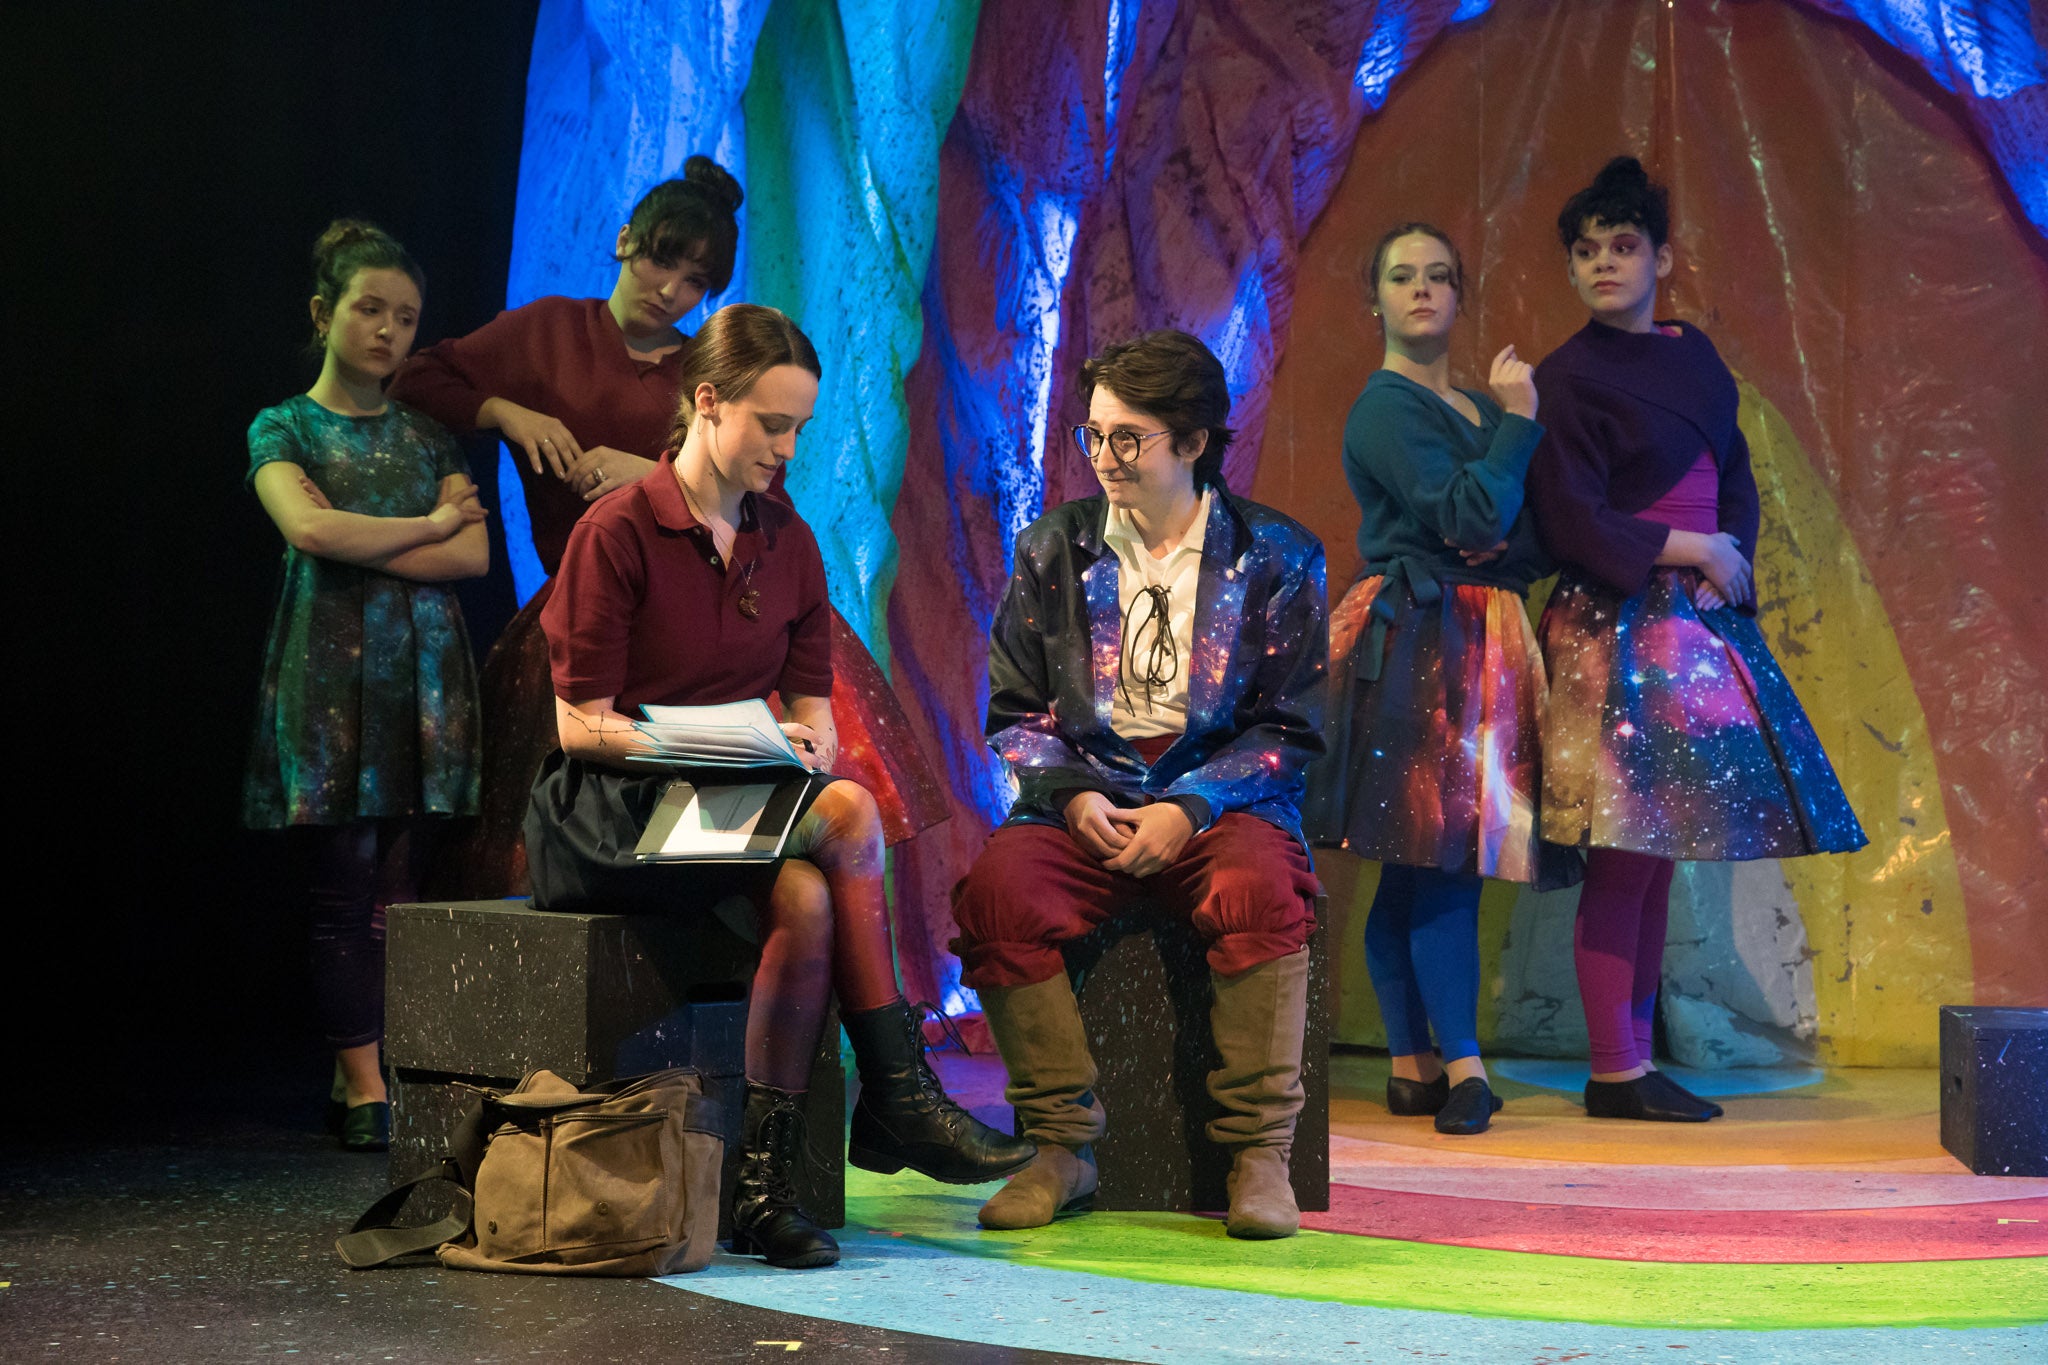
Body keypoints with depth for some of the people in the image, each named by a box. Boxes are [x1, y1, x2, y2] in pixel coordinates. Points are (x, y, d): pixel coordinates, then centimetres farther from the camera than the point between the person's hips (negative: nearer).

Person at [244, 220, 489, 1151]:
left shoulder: (428, 440, 16)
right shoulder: (283, 430, 6)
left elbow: (472, 557, 2)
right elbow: (308, 530, -13)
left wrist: (359, 543, -8)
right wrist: (430, 524, -5)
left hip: (422, 672, 3)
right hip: (328, 668, -3)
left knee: (400, 883, -1)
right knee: (345, 881, -6)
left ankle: (362, 1076, 2)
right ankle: (363, 1083, -3)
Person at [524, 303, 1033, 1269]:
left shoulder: (789, 542, 12)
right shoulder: (615, 534, -6)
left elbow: (813, 708, 11)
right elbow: (581, 726, -9)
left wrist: (806, 745, -13)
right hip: (614, 808, -5)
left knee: (806, 896, -31)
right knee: (849, 817, -31)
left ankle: (765, 1184, -26)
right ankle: (899, 1096, -25)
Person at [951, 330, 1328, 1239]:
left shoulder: (1274, 557, 4)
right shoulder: (1054, 548, 11)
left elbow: (1289, 728, 2)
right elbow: (1013, 710, 11)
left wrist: (1190, 809, -14)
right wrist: (1071, 795, -9)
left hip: (1221, 804, -2)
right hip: (1083, 799, 2)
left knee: (1261, 889, -36)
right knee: (998, 885, -30)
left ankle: (1259, 1155, -23)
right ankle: (1061, 1146, -19)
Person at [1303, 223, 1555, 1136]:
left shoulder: (1476, 408, 20)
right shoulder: (1385, 409, -7)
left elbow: (1527, 537, 23)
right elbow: (1469, 519, -18)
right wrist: (1516, 421, -9)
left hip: (1476, 649, 8)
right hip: (1417, 643, -8)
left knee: (1425, 863, 6)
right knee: (1436, 857, -10)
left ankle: (1415, 1067, 8)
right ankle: (1460, 1065, -9)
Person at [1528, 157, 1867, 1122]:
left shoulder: (1693, 355, 15)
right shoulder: (1568, 379, -5)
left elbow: (1736, 479, 18)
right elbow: (1574, 525, -11)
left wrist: (1735, 560, -1)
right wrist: (1696, 552, -6)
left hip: (1701, 625, 7)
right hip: (1618, 634, -7)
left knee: (1658, 854, 7)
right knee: (1625, 855, -9)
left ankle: (1637, 1058, 12)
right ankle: (1615, 1074, -3)